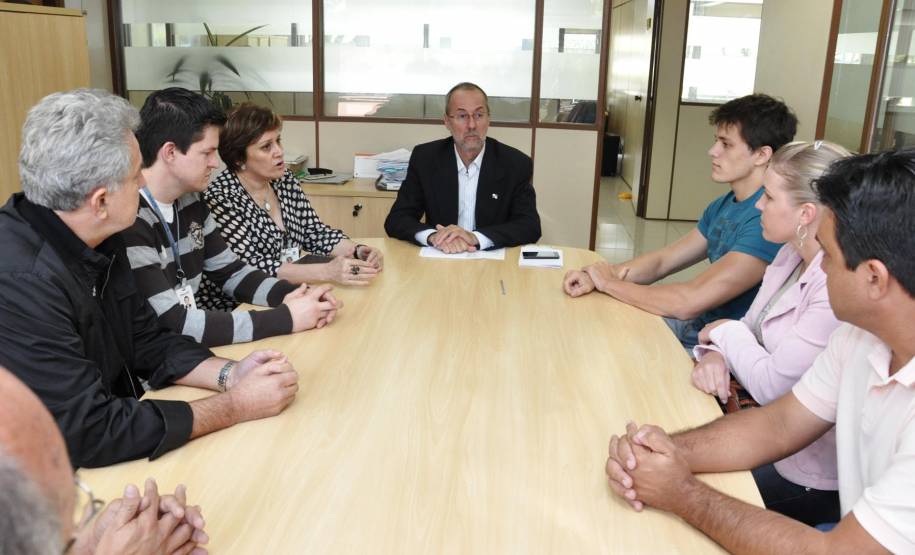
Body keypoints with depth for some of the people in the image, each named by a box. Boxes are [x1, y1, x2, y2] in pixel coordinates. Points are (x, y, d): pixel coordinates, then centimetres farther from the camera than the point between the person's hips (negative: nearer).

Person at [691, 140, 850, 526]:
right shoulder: (791, 256, 2)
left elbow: (771, 385, -25)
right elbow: (751, 327, 6)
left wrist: (726, 331, -9)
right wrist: (715, 354, -16)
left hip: (808, 476, -8)